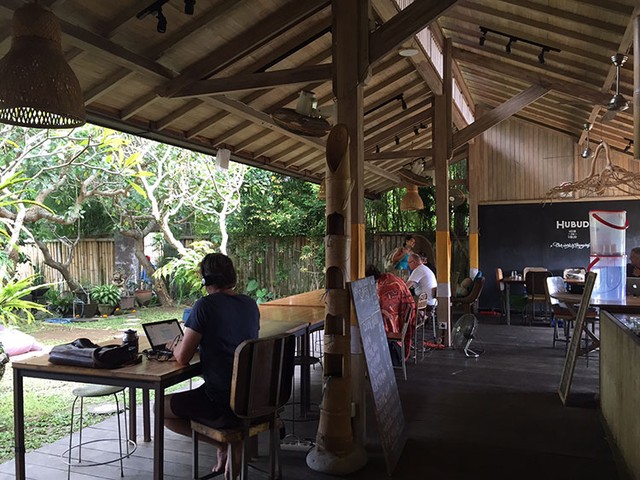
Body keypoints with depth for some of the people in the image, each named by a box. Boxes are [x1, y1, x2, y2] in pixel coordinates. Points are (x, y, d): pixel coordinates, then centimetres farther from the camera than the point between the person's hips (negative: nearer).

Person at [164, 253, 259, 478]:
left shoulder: (205, 305, -15)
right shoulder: (250, 304, 5)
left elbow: (182, 358, -14)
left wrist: (174, 347, 7)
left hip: (222, 399, -8)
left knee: (161, 408, 14)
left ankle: (223, 444, 4)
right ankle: (236, 440, 16)